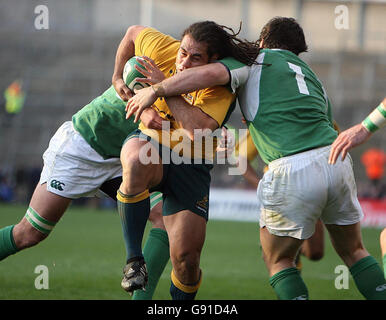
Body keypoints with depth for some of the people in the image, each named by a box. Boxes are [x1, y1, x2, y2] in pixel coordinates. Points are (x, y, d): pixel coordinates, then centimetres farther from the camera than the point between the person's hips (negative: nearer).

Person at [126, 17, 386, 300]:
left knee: (278, 261, 14)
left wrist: (155, 90, -1)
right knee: (353, 252, 23)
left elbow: (213, 73, -7)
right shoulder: (312, 77, 30)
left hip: (292, 171, -5)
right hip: (336, 160, 5)